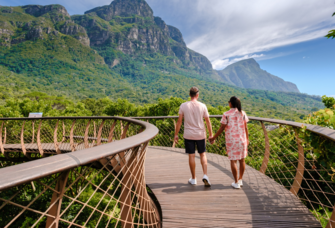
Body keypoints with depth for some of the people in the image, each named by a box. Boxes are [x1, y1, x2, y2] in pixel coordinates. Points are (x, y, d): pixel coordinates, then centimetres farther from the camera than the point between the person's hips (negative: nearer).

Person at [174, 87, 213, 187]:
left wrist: (176, 134, 2)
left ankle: (193, 179, 21)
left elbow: (179, 121, -5)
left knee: (191, 156, 8)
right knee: (202, 154, 16)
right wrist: (211, 135, 8)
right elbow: (208, 121, -1)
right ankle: (205, 175, 4)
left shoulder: (183, 105, -5)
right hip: (200, 134, 1)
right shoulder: (202, 106, -4)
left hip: (188, 135, 0)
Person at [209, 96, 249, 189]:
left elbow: (222, 128, -9)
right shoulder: (243, 113, 0)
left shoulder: (226, 115, -10)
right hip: (242, 140, 4)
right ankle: (240, 180, 27)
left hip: (231, 140, -4)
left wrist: (213, 138, 1)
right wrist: (247, 138, 16)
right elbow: (245, 127, 3)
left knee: (233, 160, 4)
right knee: (242, 159, 15)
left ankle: (236, 183, 11)